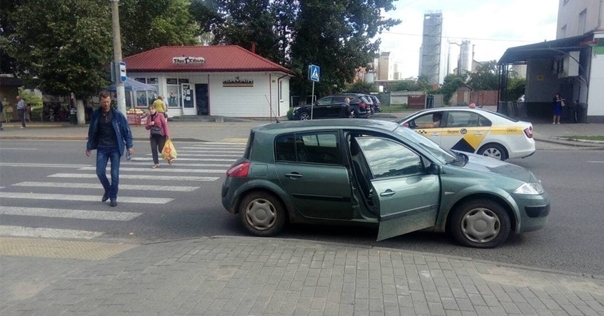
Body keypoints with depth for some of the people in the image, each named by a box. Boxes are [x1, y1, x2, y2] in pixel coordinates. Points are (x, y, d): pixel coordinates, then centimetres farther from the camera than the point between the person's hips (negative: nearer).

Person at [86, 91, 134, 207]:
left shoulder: (117, 114, -6)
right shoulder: (96, 115, 1)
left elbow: (127, 130, -1)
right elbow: (92, 132, 10)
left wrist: (129, 146, -5)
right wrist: (89, 147, 10)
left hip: (115, 148, -2)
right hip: (101, 148, 2)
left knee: (114, 174, -1)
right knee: (100, 172, -1)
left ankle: (113, 197, 13)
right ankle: (107, 190, 26)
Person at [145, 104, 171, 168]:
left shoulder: (160, 115, -7)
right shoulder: (149, 117, 8)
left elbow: (165, 124, -10)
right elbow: (146, 127, 11)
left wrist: (167, 134, -15)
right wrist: (149, 124, -12)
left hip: (161, 135, -5)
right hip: (153, 136, 5)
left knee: (161, 149, -2)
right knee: (153, 149, 0)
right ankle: (156, 163, 10)